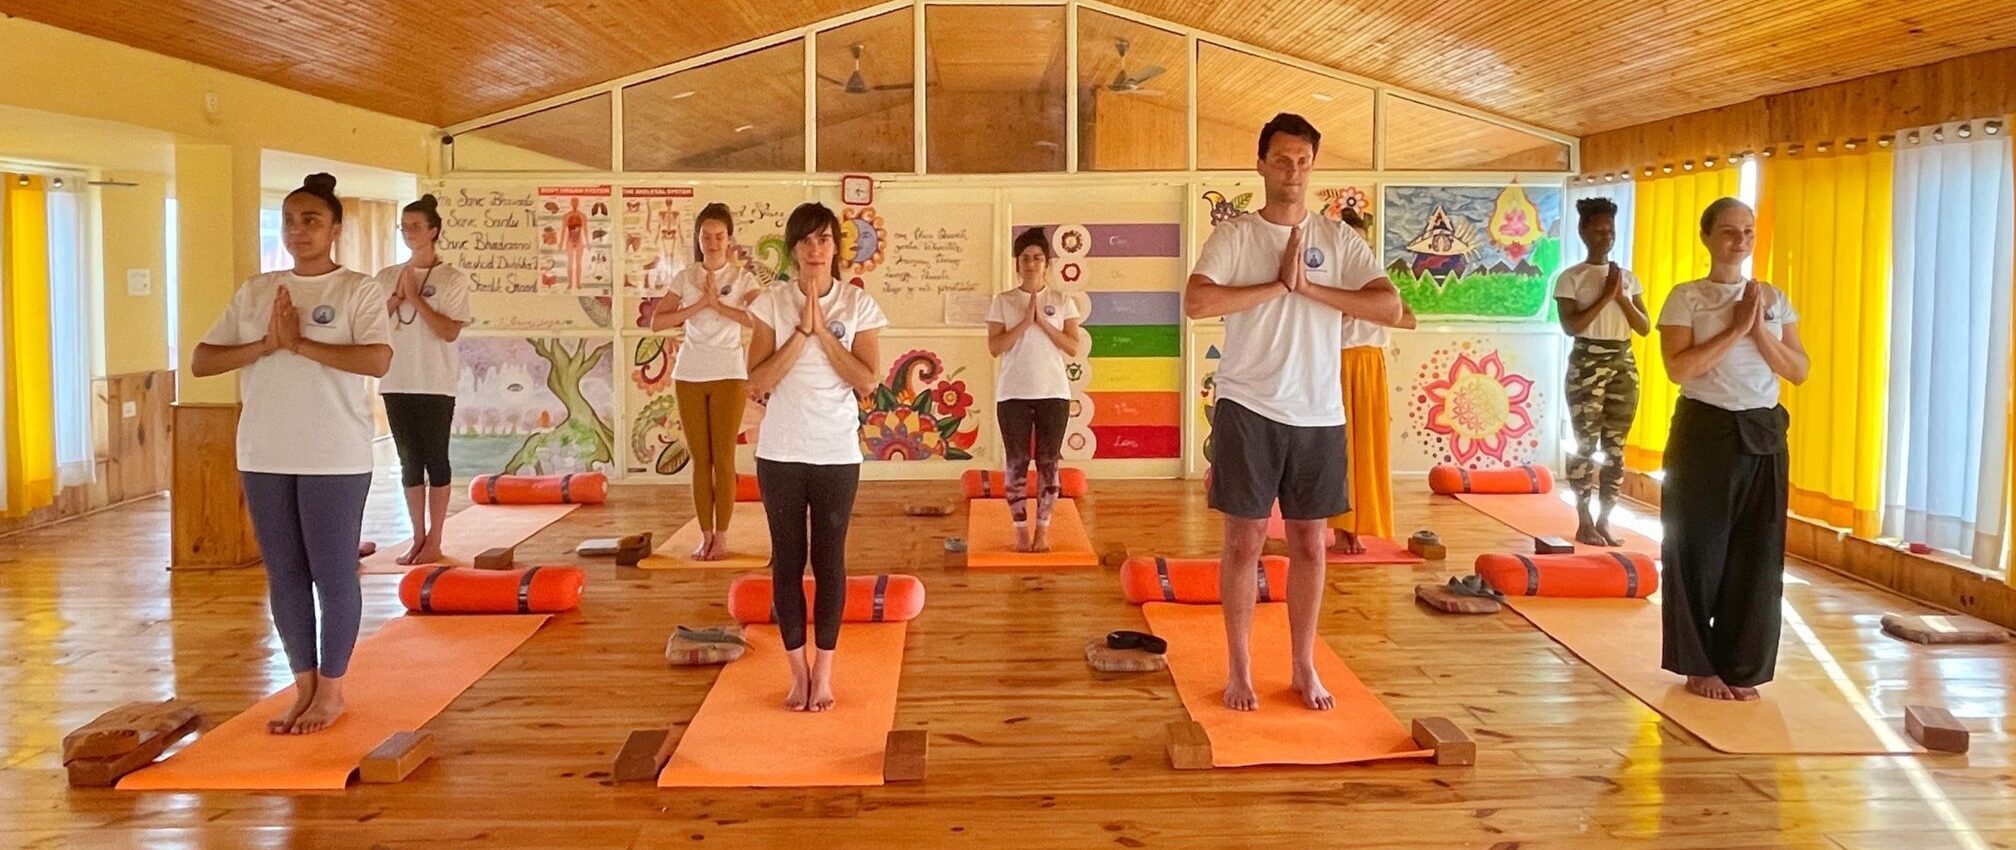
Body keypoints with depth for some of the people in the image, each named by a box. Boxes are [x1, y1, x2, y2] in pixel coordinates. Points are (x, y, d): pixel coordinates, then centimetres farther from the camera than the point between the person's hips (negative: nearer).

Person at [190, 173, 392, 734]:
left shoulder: (358, 290, -4)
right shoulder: (254, 292, 10)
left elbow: (378, 360, -20)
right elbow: (200, 362, 4)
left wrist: (300, 343, -18)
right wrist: (265, 345, -11)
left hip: (335, 457, -5)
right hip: (264, 456, 5)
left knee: (334, 575, 2)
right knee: (284, 574, 11)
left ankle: (331, 690, 15)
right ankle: (304, 684, 22)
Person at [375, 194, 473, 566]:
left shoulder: (452, 279, -4)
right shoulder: (387, 277, 9)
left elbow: (450, 331, -13)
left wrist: (415, 297, -13)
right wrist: (396, 297, -7)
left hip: (436, 384, -4)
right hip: (396, 383, 4)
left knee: (435, 460, 1)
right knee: (409, 461, 9)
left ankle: (434, 541, 8)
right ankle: (418, 538, 17)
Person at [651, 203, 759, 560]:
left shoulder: (743, 277, 0)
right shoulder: (685, 277, 6)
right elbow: (657, 321, -4)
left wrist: (718, 304, -19)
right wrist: (699, 305, -13)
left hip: (729, 373, -2)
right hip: (689, 374, 2)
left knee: (723, 459, -1)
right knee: (700, 460, 5)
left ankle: (722, 536, 7)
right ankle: (706, 535, 12)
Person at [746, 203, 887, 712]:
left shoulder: (858, 305, -1)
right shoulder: (772, 304, -1)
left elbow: (867, 382, -10)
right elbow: (757, 382, -8)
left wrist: (823, 330, -14)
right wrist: (802, 330, -15)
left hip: (837, 453, -1)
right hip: (781, 451, 1)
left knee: (829, 559, 5)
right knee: (788, 558, 6)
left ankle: (823, 672, 15)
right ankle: (798, 670, 17)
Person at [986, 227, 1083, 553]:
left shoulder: (1063, 302, 5)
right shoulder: (1002, 302, 3)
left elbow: (1073, 347, -3)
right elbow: (994, 347, -6)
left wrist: (1043, 322, -12)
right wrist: (1025, 322, -14)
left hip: (1054, 393, 1)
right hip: (1013, 394, 0)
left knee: (1048, 462, 3)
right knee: (1017, 462, 2)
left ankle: (1043, 529, 11)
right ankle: (1021, 529, 9)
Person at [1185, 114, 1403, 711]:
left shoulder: (1340, 240, 5)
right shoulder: (1233, 236, -2)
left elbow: (1390, 308, -7)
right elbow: (1196, 303, -19)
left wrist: (1310, 287, -14)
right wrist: (1279, 284, -15)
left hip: (1318, 414, 3)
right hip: (1248, 409, -3)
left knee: (1309, 541, 10)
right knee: (1245, 538, 3)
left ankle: (1304, 666, 22)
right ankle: (1239, 668, 15)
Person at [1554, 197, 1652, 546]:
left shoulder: (1628, 278, 13)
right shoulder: (1571, 278, -2)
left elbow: (1645, 327, 9)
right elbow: (1571, 326, -13)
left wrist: (1621, 298, -5)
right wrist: (1605, 296, -13)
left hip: (1624, 363, 5)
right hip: (1587, 362, -5)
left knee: (1615, 445, 5)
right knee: (1585, 443, -5)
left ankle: (1604, 520, 11)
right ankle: (1584, 522, 2)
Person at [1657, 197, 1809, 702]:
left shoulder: (1775, 299, 10)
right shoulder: (1686, 298, -3)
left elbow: (1799, 371, 4)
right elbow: (1679, 367, -15)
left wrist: (1761, 332, -10)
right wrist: (1735, 328, -16)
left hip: (1764, 434, 4)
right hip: (1706, 432, -4)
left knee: (1757, 554, 5)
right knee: (1700, 550, 2)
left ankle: (1742, 668, 16)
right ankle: (1699, 666, 14)